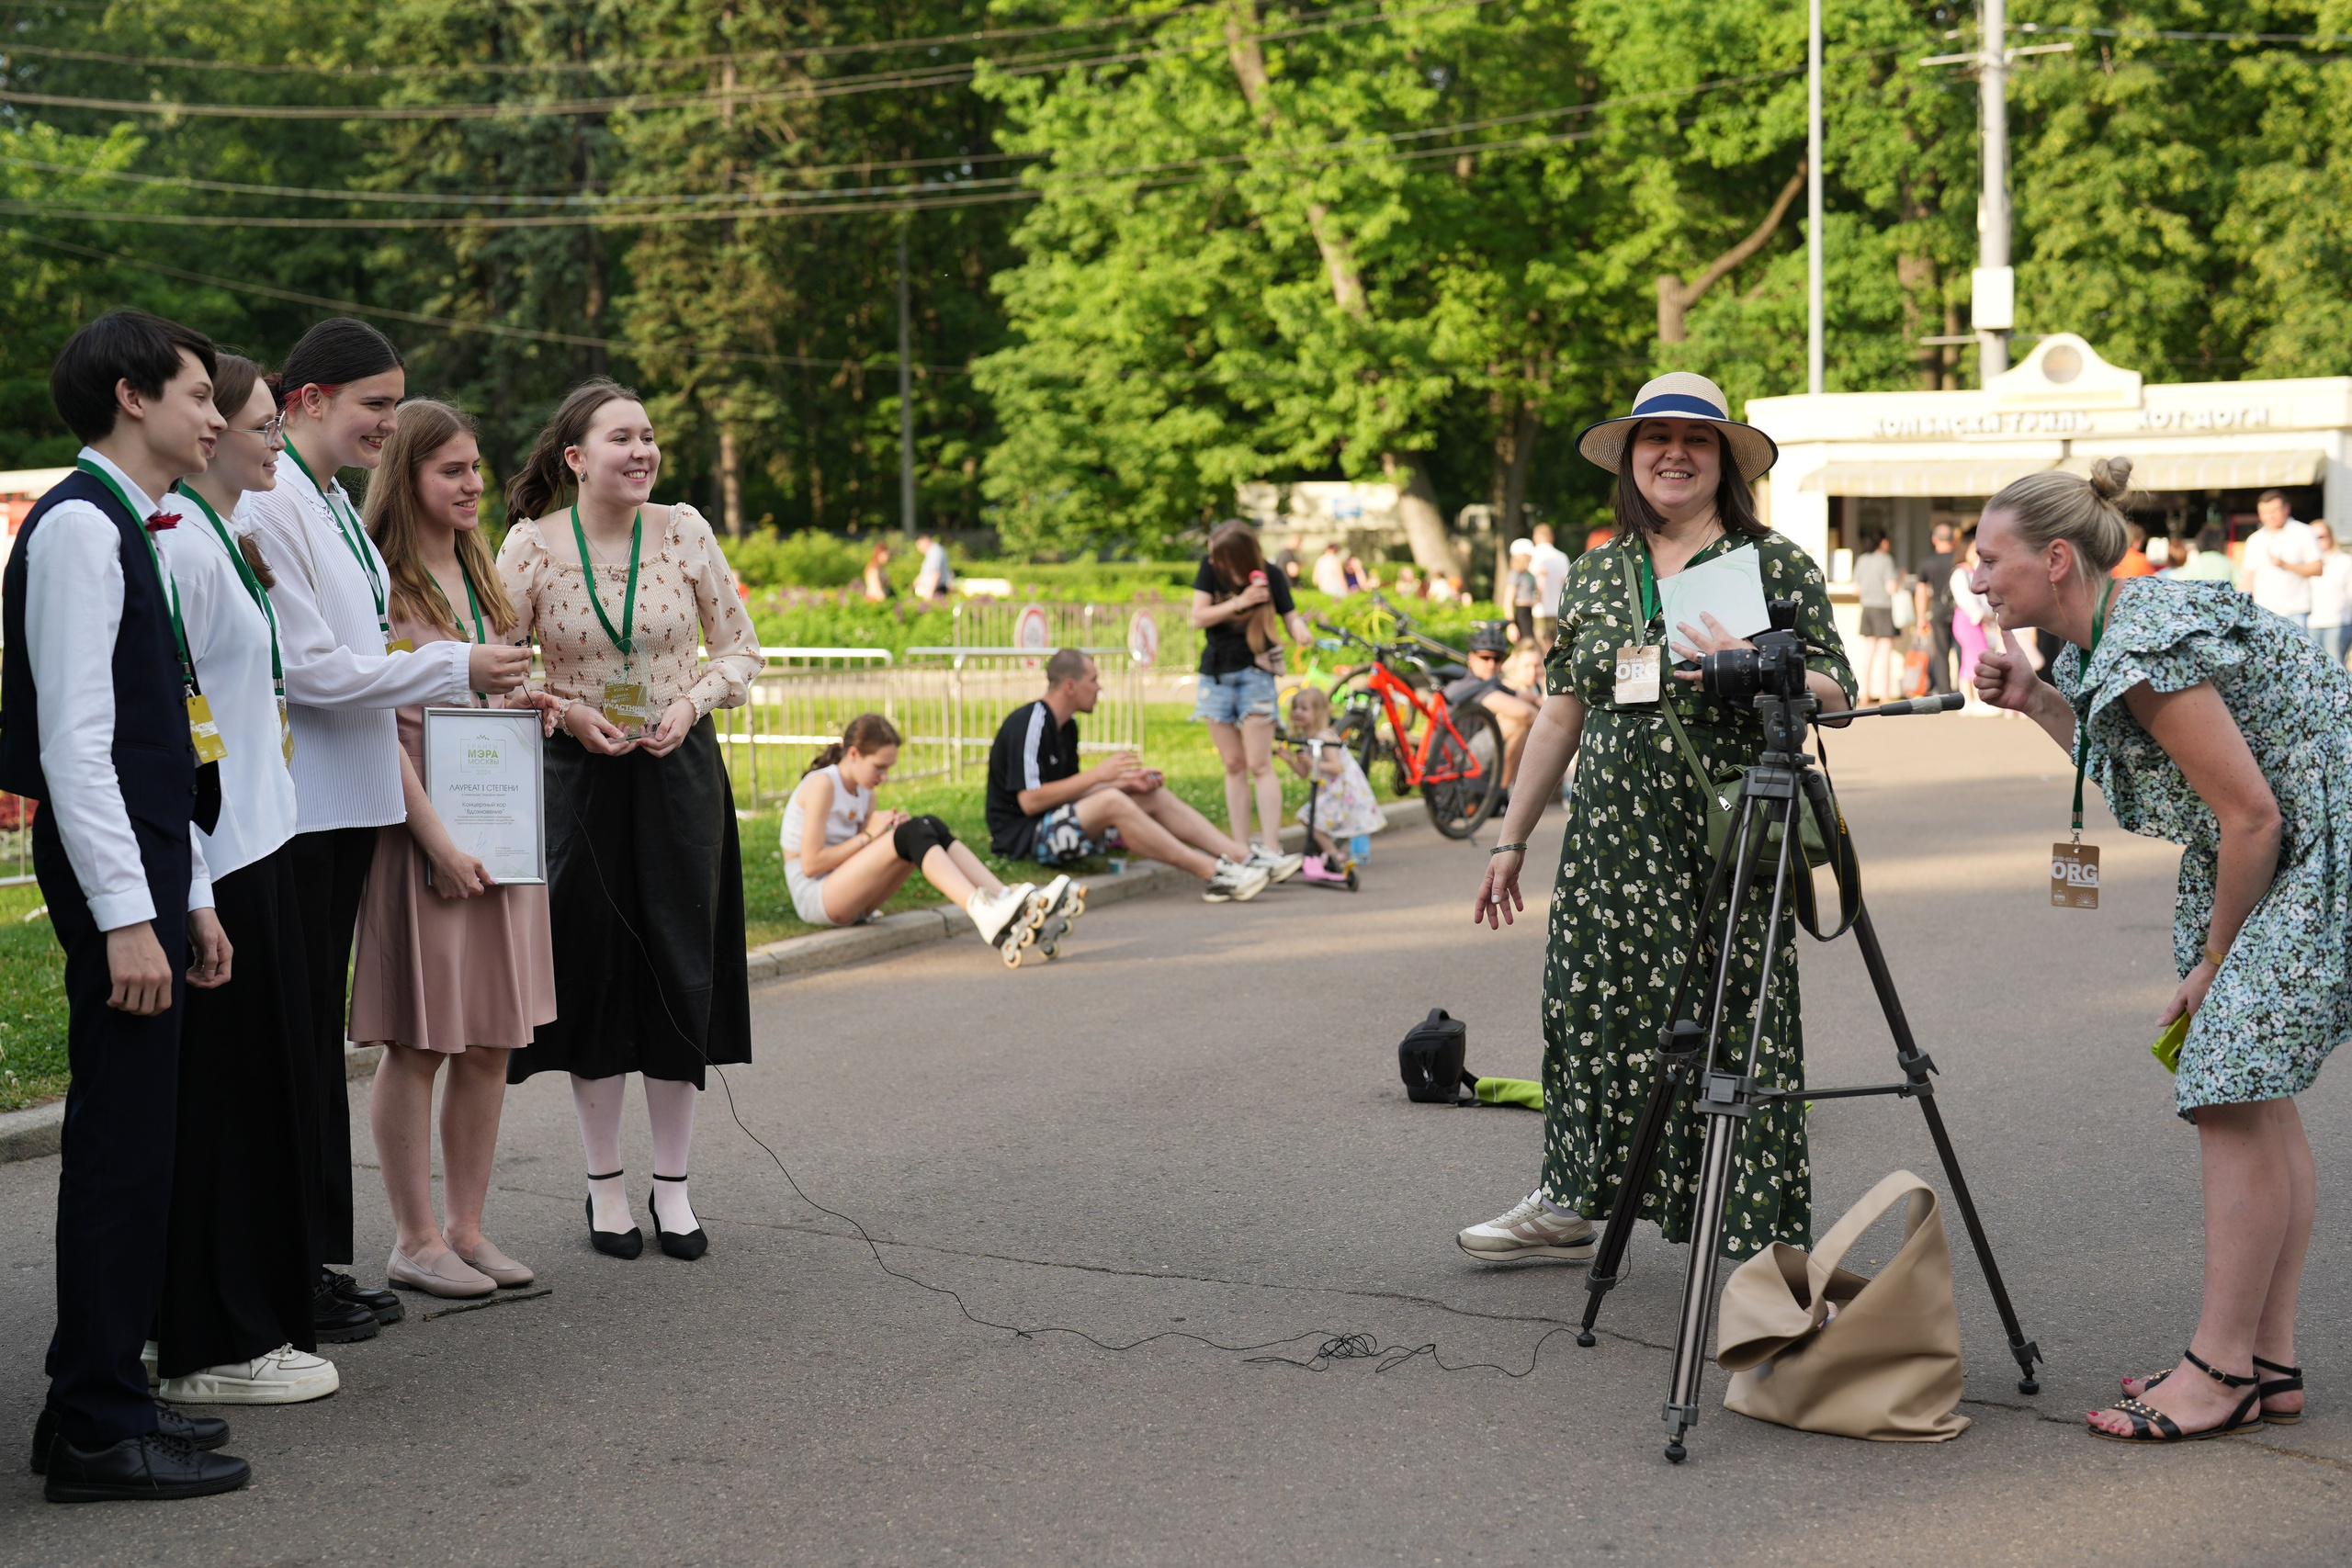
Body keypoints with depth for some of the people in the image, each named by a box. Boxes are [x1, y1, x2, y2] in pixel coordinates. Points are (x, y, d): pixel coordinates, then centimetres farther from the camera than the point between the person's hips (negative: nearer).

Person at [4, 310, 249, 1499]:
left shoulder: (122, 528, 18)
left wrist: (188, 896, 21)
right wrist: (127, 916, -22)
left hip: (145, 865, 10)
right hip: (112, 870, -10)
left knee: (130, 1146, 13)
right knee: (122, 1147, -7)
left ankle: (101, 1401, 22)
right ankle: (98, 1435, -1)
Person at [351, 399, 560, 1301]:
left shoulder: (479, 574, 16)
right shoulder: (377, 582, -9)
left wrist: (523, 705, 5)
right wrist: (438, 839, -17)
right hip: (419, 824, -8)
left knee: (492, 1041, 8)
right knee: (419, 1042, -2)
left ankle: (467, 1227, 17)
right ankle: (414, 1239, 7)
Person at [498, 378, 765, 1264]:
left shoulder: (684, 532, -2)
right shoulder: (530, 546, -7)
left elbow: (740, 647, 6)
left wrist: (693, 701, -11)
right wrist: (567, 709, -13)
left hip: (679, 768, 1)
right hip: (579, 772, -1)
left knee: (681, 967, 3)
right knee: (594, 967, 4)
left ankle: (672, 1184, 15)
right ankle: (605, 1184, 18)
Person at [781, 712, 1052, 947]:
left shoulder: (864, 790, 13)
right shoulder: (822, 784, -13)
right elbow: (810, 864, -19)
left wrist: (888, 829, -8)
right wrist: (869, 835, -13)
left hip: (849, 896, 8)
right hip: (814, 896, -8)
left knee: (931, 828, -11)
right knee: (912, 833, -26)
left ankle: (1005, 900, -26)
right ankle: (984, 916, -47)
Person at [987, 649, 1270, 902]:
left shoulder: (1066, 724, 13)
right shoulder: (1029, 724, -17)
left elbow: (1069, 791, 14)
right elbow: (1029, 801, -24)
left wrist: (1125, 783, 0)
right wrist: (1097, 774, -21)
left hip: (1055, 824, 10)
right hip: (1021, 834, -10)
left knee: (1155, 797, 4)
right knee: (1111, 803, -31)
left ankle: (1241, 856, -6)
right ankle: (1213, 873, -28)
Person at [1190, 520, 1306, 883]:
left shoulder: (1270, 577, -10)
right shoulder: (1210, 567, -4)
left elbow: (1291, 619, -9)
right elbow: (1198, 617, -8)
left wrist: (1301, 631, -33)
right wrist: (1238, 603, -21)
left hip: (1254, 673, -3)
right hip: (1216, 674, 4)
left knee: (1259, 765, -11)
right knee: (1233, 766, 6)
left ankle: (1271, 851, -16)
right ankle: (1242, 851, 7)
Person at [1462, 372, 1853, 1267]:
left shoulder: (1775, 564, 0)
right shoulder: (1594, 573, 13)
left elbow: (1837, 695, -2)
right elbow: (1561, 712, 16)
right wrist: (1513, 839, 15)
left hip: (1729, 835, -4)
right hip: (1611, 837, 5)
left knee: (1736, 1025, -4)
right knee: (1590, 1008, 9)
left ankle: (1754, 1236, 5)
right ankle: (1569, 1203, 24)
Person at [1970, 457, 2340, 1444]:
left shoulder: (2146, 648, -23)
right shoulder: (2101, 639, 6)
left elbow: (2251, 815, -22)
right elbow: (2129, 762, 20)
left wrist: (2213, 962, -12)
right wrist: (2037, 702, 7)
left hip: (2319, 856, -10)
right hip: (2274, 862, 10)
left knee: (2233, 1093, -11)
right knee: (2250, 1089, 9)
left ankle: (2221, 1370, -6)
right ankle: (2268, 1361, 13)